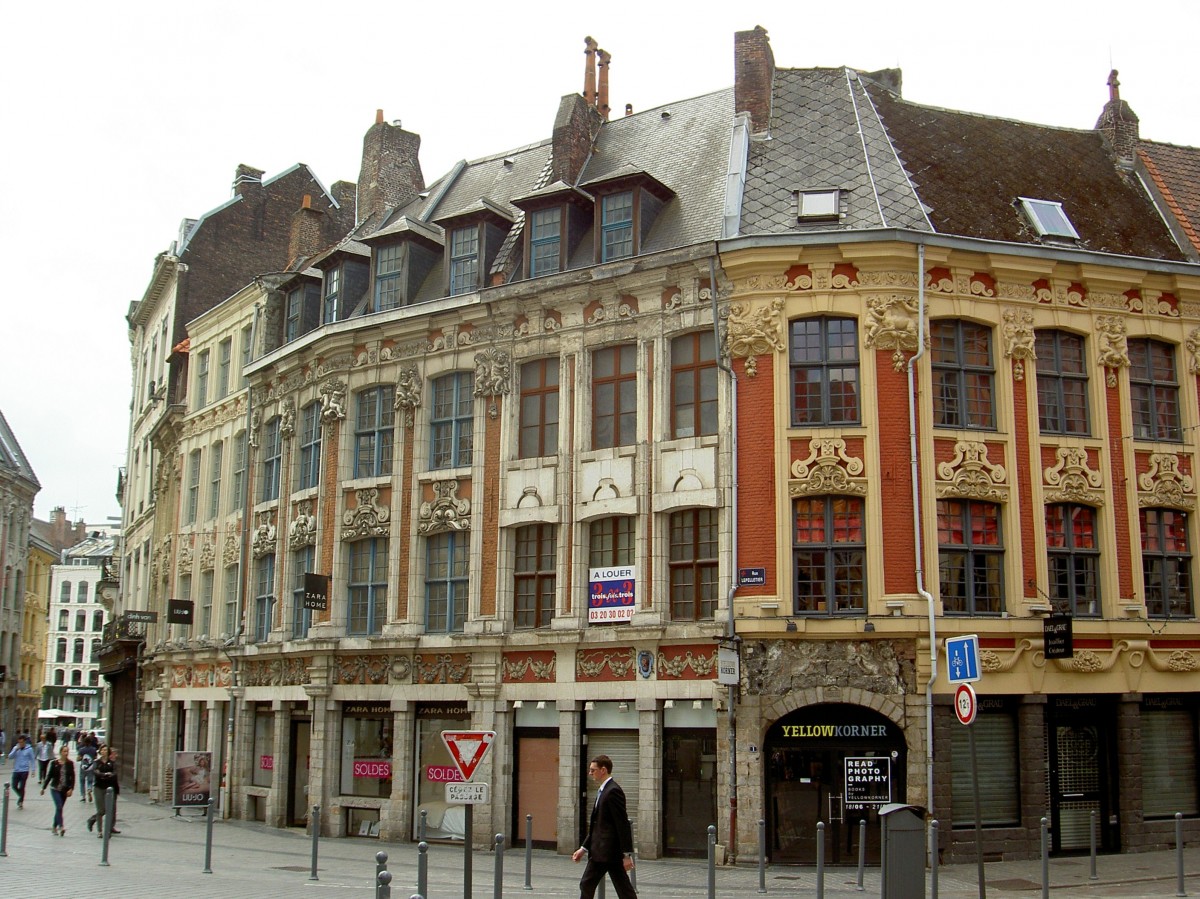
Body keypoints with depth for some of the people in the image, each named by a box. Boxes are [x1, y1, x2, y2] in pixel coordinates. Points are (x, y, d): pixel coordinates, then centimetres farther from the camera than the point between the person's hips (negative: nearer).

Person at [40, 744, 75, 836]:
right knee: (59, 807, -15)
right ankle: (61, 826, -20)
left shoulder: (70, 764, 1)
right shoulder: (54, 763, -2)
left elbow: (72, 777, 0)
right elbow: (49, 776, 4)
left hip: (65, 790, 2)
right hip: (55, 789, -2)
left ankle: (55, 827, 22)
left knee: (59, 808, 9)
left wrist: (71, 789, -10)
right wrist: (43, 787, 6)